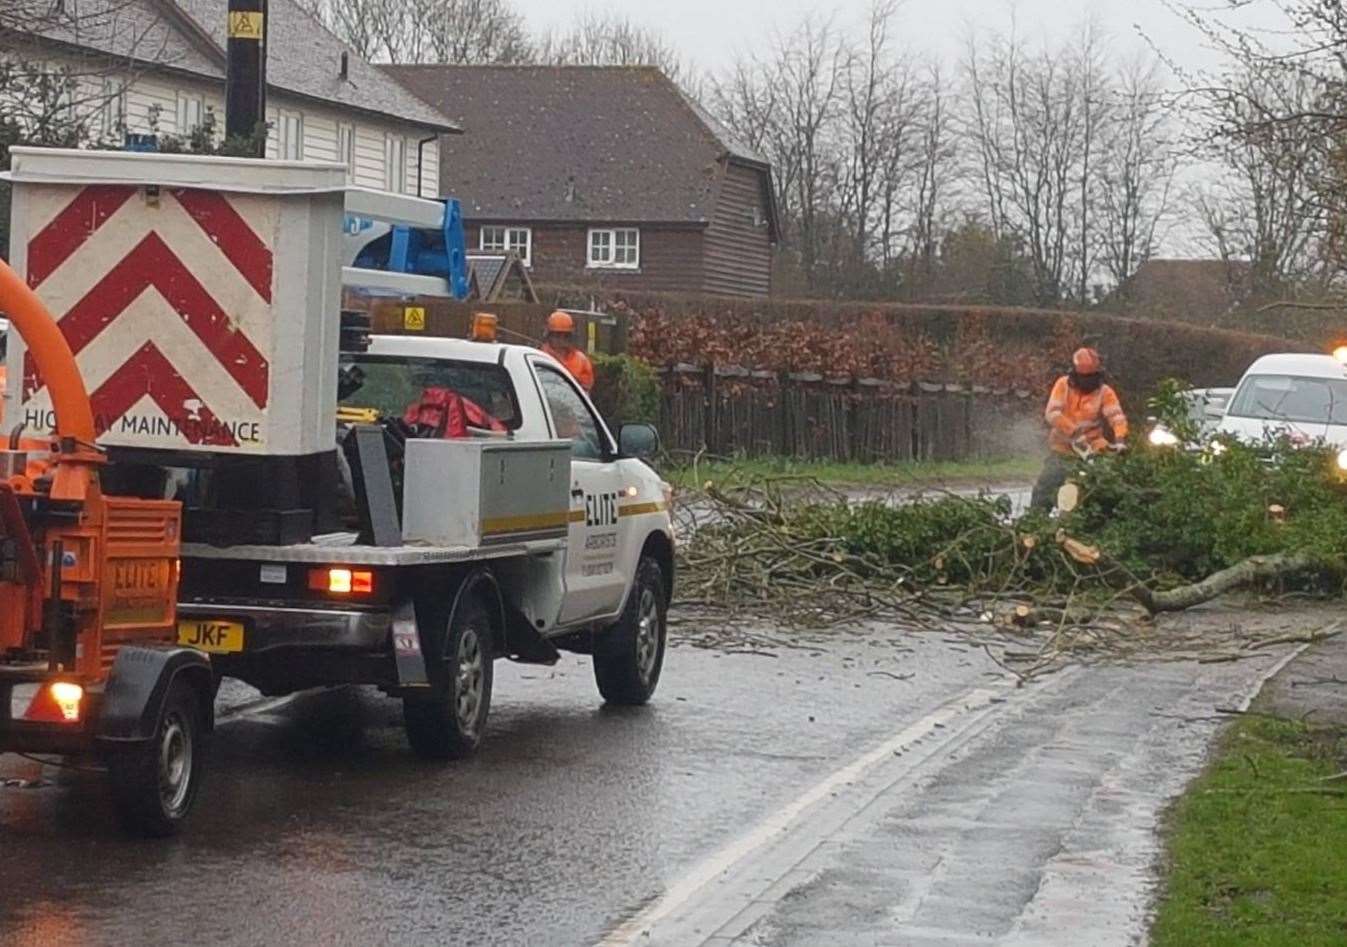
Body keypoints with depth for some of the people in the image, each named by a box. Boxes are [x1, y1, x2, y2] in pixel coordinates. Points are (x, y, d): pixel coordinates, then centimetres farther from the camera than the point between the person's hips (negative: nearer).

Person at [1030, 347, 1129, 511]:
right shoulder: (1063, 385, -4)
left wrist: (1119, 439, -40)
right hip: (1060, 453, 1)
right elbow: (1052, 413, -16)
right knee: (1043, 493, 3)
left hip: (1087, 455, -1)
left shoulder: (1105, 392, -5)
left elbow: (1116, 416, -19)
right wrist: (1075, 433, -28)